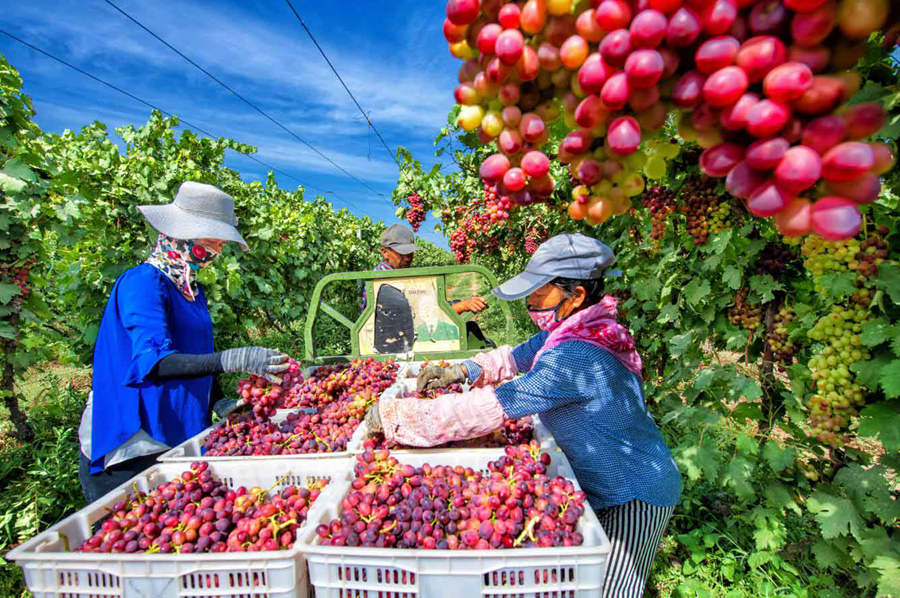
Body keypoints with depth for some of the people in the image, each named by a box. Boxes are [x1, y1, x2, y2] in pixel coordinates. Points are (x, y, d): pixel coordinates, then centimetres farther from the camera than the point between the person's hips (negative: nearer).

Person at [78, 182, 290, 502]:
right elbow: (153, 363, -28)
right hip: (128, 446, -7)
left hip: (178, 437, 7)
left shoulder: (193, 289, 8)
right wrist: (231, 360, -39)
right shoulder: (143, 282, -15)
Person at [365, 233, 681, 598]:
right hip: (611, 485, 8)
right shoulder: (572, 330, -6)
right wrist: (461, 371, -10)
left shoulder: (576, 357, -37)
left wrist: (393, 414, -29)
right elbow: (516, 356, 5)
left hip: (632, 499, -8)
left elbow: (487, 409, -37)